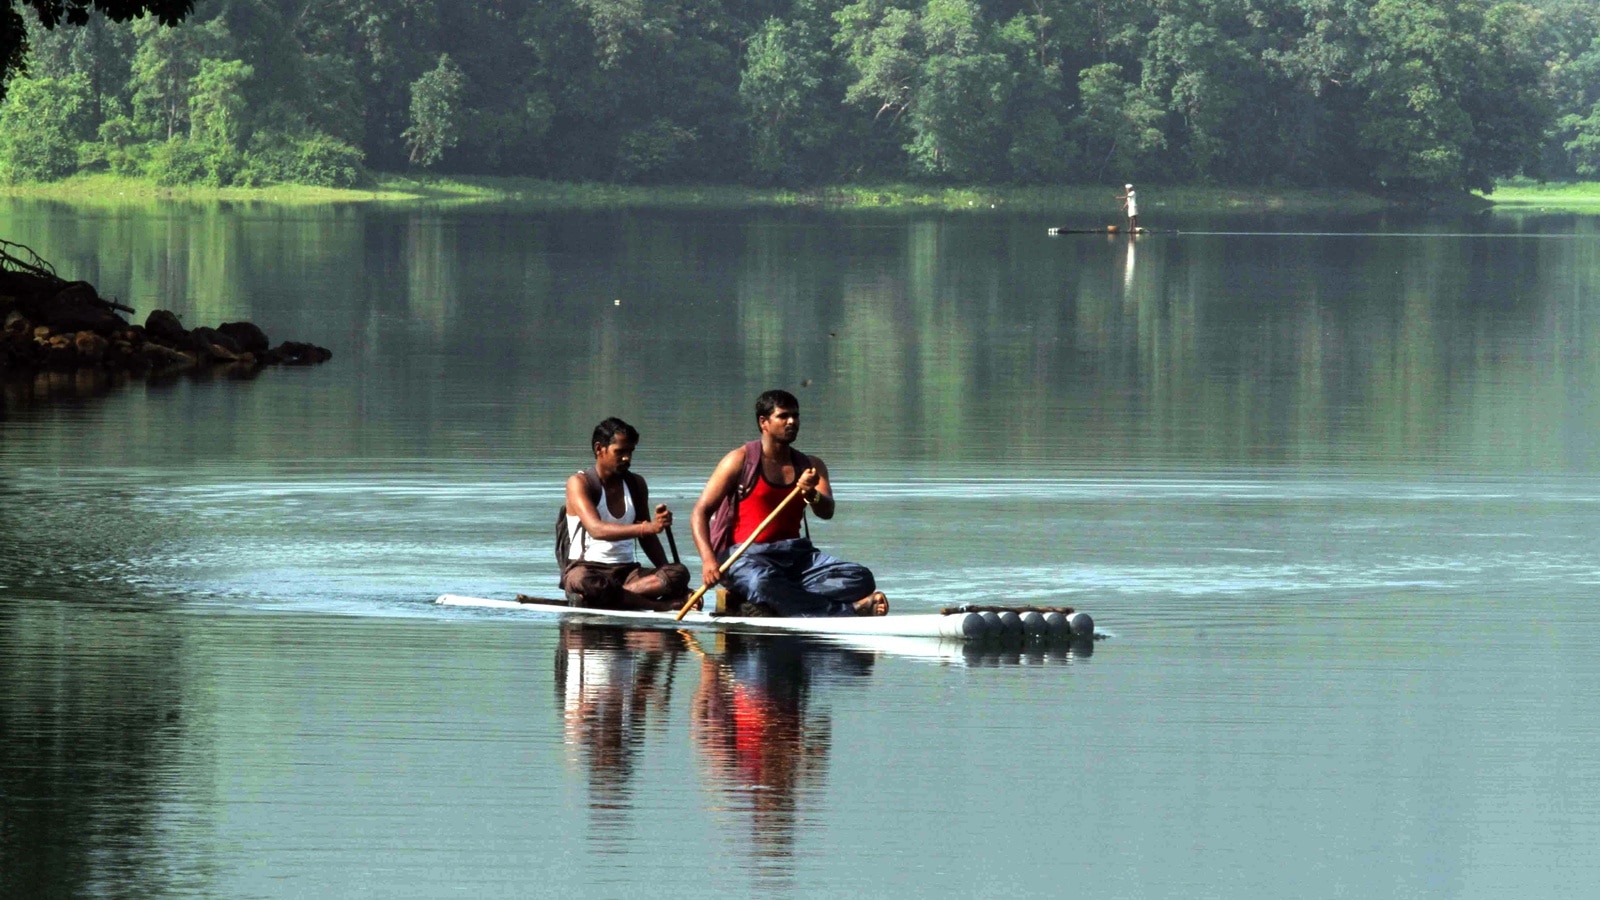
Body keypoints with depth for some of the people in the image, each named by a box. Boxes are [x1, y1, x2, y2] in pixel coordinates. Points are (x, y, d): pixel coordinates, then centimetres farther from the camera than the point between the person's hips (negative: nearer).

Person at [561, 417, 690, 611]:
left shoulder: (636, 484, 15)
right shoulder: (579, 483, -4)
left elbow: (646, 538, 22)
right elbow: (596, 529, -22)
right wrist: (647, 527, -34)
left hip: (627, 571, 6)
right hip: (586, 567, -5)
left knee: (679, 573, -22)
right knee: (581, 580, -43)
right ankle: (660, 605, -35)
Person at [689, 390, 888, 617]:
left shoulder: (810, 466, 17)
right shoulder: (741, 460, 4)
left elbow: (827, 512, 0)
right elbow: (701, 512, -1)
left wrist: (811, 495, -25)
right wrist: (708, 560, -18)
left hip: (796, 555, 5)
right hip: (747, 556, -5)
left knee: (861, 578, -20)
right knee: (762, 584, -42)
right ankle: (848, 612, -40)